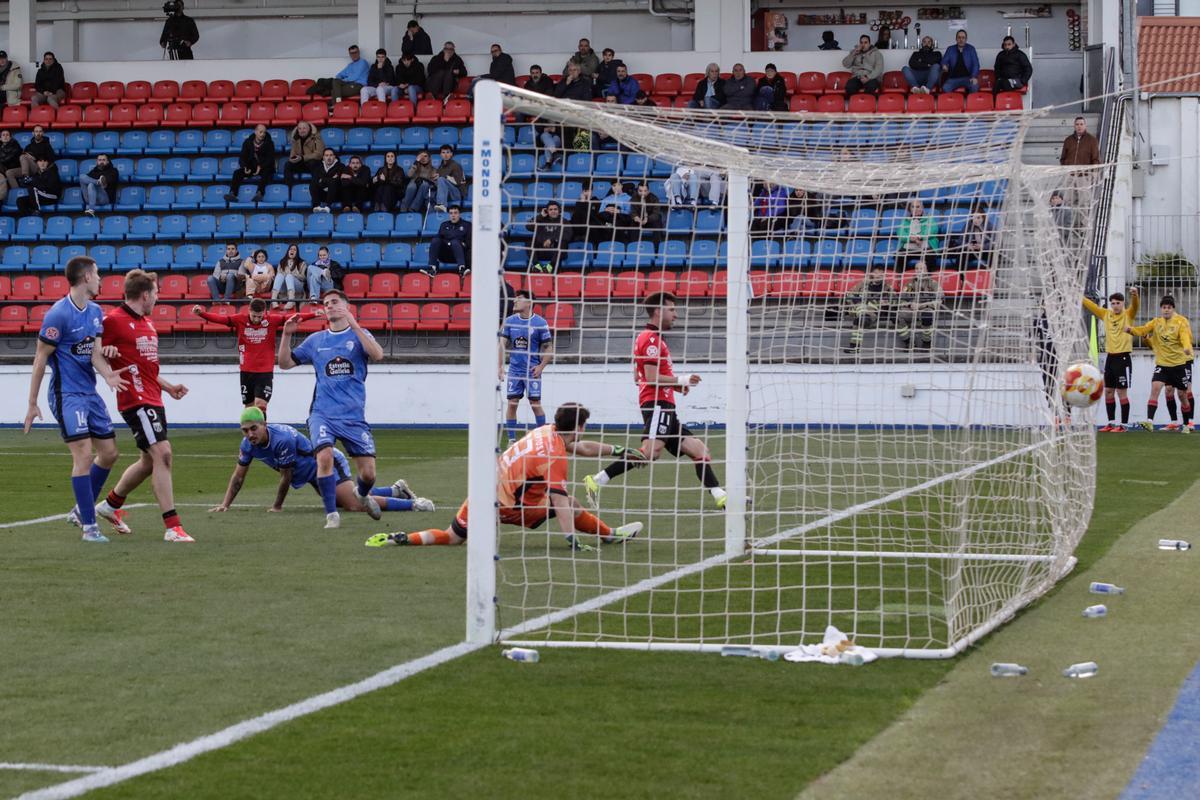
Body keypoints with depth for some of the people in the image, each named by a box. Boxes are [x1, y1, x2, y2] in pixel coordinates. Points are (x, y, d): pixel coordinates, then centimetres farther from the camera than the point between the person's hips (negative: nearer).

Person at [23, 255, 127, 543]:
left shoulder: (95, 312, 9)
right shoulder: (58, 314, -15)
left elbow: (96, 353, 1)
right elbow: (41, 359, -10)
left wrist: (107, 374, -22)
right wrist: (32, 404, -8)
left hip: (90, 392, 8)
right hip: (67, 395, -8)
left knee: (109, 452, 11)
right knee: (84, 455, -13)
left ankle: (81, 510, 27)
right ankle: (89, 527, -9)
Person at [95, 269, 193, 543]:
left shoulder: (147, 323, 18)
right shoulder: (114, 320, -11)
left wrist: (168, 386, 22)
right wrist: (106, 353, -25)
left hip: (153, 399, 10)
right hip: (137, 401, -10)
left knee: (150, 460, 16)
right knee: (162, 453, -17)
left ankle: (111, 504, 37)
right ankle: (172, 527, -17)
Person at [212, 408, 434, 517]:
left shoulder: (283, 439, -35)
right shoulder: (248, 444, -11)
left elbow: (285, 477, -24)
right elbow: (238, 476, -1)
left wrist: (277, 506, -13)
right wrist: (225, 505, -8)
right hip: (312, 474, 9)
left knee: (356, 505, -23)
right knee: (343, 500, 26)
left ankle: (413, 504, -16)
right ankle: (397, 490, 40)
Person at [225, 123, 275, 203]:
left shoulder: (269, 143, -2)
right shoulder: (248, 142, 5)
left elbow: (270, 159, -9)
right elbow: (242, 157, 2)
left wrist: (261, 167, -26)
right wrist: (245, 167, -19)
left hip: (264, 168, -3)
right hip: (251, 168, 3)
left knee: (265, 173, -38)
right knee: (237, 172, -22)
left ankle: (259, 193, -56)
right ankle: (232, 194, -37)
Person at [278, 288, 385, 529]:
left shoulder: (359, 335, 5)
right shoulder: (315, 340, 12)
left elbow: (377, 355, -16)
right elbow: (285, 363, 16)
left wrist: (354, 324, -21)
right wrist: (286, 335, 1)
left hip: (354, 416, -1)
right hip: (322, 414, 1)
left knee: (368, 474, -3)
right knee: (325, 456, -26)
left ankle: (362, 494, 34)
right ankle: (331, 514, -12)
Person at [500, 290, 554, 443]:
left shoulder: (540, 323, -6)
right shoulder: (509, 321, 4)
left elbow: (549, 348, -2)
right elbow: (502, 344, 7)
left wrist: (541, 366, -13)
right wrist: (500, 366, -1)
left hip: (532, 370, -3)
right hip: (514, 369, 3)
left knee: (535, 404, -5)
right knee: (512, 404, 0)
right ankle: (512, 440, 7)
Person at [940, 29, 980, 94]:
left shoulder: (971, 49, 10)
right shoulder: (950, 49, 14)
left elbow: (975, 64, 4)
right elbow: (944, 61, 6)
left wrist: (974, 77, -14)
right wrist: (944, 66, -20)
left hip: (967, 78, 0)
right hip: (953, 78, 0)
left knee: (974, 86, -34)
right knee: (945, 88, -33)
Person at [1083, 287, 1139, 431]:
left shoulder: (1128, 315, -3)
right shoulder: (1106, 314, 10)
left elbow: (1135, 305, -22)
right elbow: (1089, 305, 13)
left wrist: (1134, 295, -43)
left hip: (1123, 357, -6)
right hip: (1110, 357, 6)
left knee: (1121, 392, -5)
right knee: (1108, 391, 10)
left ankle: (1123, 424, 1)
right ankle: (1111, 423, 20)